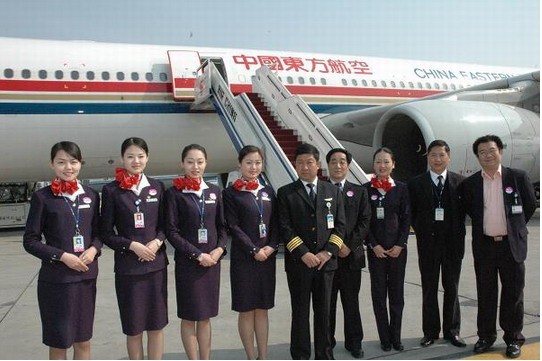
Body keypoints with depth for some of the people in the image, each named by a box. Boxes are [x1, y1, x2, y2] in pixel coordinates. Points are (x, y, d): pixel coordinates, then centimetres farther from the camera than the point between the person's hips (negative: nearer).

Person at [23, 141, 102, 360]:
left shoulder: (91, 195, 6)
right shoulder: (42, 197, -5)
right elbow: (30, 241, -4)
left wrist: (94, 249, -9)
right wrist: (62, 256, -15)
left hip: (86, 276, 4)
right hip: (55, 279, -3)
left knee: (83, 340, 14)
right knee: (58, 342, 9)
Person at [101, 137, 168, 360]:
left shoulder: (157, 187, 5)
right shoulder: (111, 190, -2)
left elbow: (165, 225, 9)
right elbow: (106, 233, -1)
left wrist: (157, 242, -11)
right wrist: (132, 245, -15)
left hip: (156, 264, 2)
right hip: (127, 267, -2)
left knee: (157, 324, 10)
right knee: (134, 328, 8)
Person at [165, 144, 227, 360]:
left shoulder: (214, 191, 6)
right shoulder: (174, 193, -6)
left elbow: (222, 226, 11)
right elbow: (171, 231, -9)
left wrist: (219, 249, -7)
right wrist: (197, 255, -13)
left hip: (212, 261, 4)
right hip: (187, 262, -4)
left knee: (205, 316, 13)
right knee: (189, 316, 6)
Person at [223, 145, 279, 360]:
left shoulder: (268, 192, 10)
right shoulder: (231, 193, -3)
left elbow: (275, 224, 9)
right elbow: (233, 227, -9)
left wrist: (271, 247, -6)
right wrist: (254, 250, -14)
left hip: (267, 258, 4)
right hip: (243, 259, -4)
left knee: (262, 309, 11)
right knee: (246, 310, 5)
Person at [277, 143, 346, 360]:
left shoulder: (333, 191, 9)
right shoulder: (286, 193, 1)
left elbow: (339, 225, 5)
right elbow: (284, 228, -6)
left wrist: (328, 252, -7)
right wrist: (303, 254, -14)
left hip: (326, 261, 2)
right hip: (298, 263, -2)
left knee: (324, 311, 11)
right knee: (300, 312, 6)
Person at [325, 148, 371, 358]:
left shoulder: (359, 192, 9)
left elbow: (364, 222, 2)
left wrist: (349, 245, -9)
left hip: (351, 254, 1)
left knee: (351, 301, 9)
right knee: (326, 302, 6)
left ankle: (354, 342, 22)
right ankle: (326, 342, 20)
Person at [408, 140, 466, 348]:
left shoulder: (460, 182, 1)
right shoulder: (416, 183, 0)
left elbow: (463, 211, 4)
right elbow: (412, 213, 4)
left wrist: (458, 235, -2)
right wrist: (421, 231, -2)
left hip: (453, 243, 1)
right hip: (428, 243, 0)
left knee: (452, 288, 10)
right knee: (429, 289, 7)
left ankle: (452, 331, 23)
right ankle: (431, 331, 18)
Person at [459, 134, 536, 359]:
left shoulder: (518, 177, -3)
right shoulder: (470, 184, 1)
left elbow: (530, 205, 7)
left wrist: (515, 226, 8)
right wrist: (482, 225, 8)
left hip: (512, 244, -1)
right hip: (484, 245, 2)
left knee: (513, 294, 6)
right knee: (485, 294, 9)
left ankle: (513, 339, 19)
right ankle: (486, 336, 22)